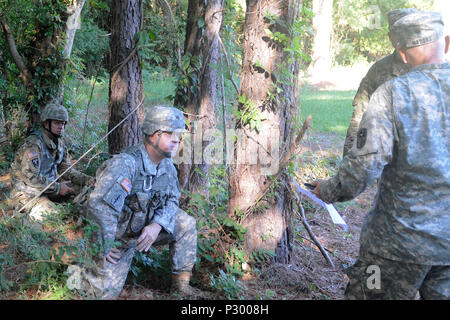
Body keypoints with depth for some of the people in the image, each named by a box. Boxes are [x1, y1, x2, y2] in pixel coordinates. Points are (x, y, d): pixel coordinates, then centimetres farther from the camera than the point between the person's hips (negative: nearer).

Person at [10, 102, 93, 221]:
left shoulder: (59, 143, 6)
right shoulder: (33, 144, -22)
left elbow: (66, 169, 10)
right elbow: (30, 177, -27)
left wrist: (86, 179, -5)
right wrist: (57, 187, -24)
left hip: (49, 188, 8)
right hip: (27, 193, -8)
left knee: (82, 186, -4)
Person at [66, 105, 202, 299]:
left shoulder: (167, 165, -3)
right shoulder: (125, 164, -28)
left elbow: (171, 200, 3)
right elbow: (98, 205, -31)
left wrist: (156, 226, -17)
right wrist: (105, 246, -23)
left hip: (145, 229, 7)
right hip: (116, 235, -6)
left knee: (186, 223, -9)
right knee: (106, 292, -9)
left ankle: (181, 282, 1)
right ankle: (72, 272, 20)